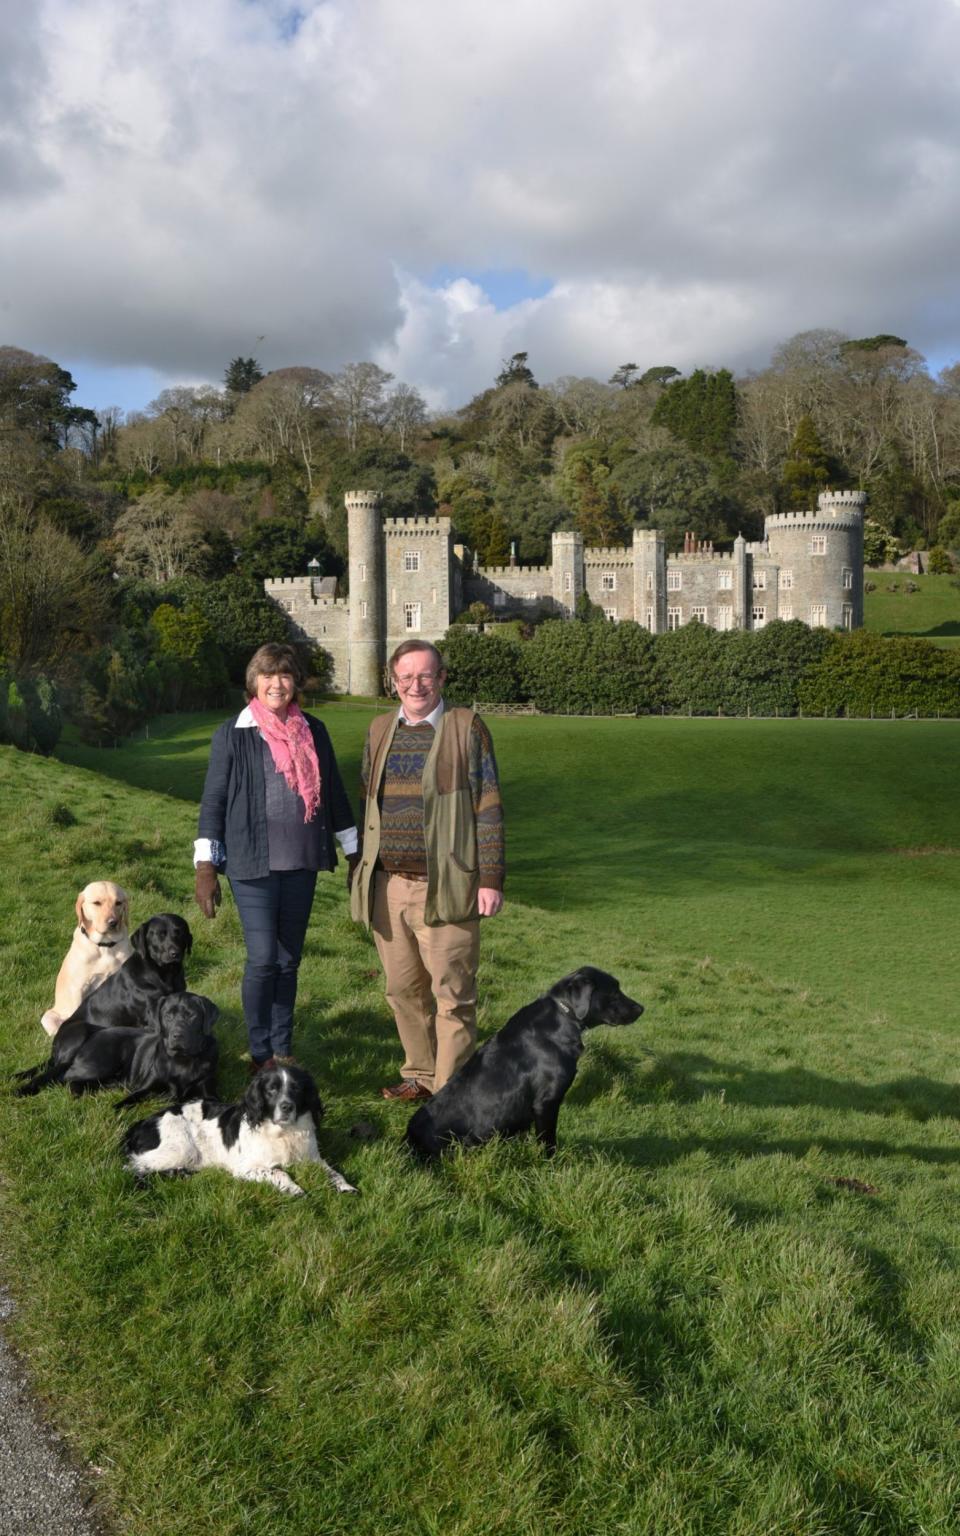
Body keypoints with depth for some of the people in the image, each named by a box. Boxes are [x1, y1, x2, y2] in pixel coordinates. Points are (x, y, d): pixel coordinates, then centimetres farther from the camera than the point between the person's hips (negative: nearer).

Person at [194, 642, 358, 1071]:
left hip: (301, 863, 4)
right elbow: (213, 801, -1)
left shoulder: (313, 732, 8)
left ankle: (282, 1050, 21)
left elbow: (334, 794, 15)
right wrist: (205, 867, -6)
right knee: (263, 959, -8)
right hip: (253, 864, -4)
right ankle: (260, 1055, 7)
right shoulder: (232, 735, -2)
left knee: (289, 960, 10)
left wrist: (355, 854, 16)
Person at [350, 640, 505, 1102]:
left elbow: (489, 807, -4)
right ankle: (419, 1074, 27)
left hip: (445, 887, -5)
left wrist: (491, 878, -9)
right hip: (387, 886, 5)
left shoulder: (466, 728, -1)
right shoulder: (380, 730, 13)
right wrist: (359, 868, 18)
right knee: (403, 989, 12)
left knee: (452, 995, -1)